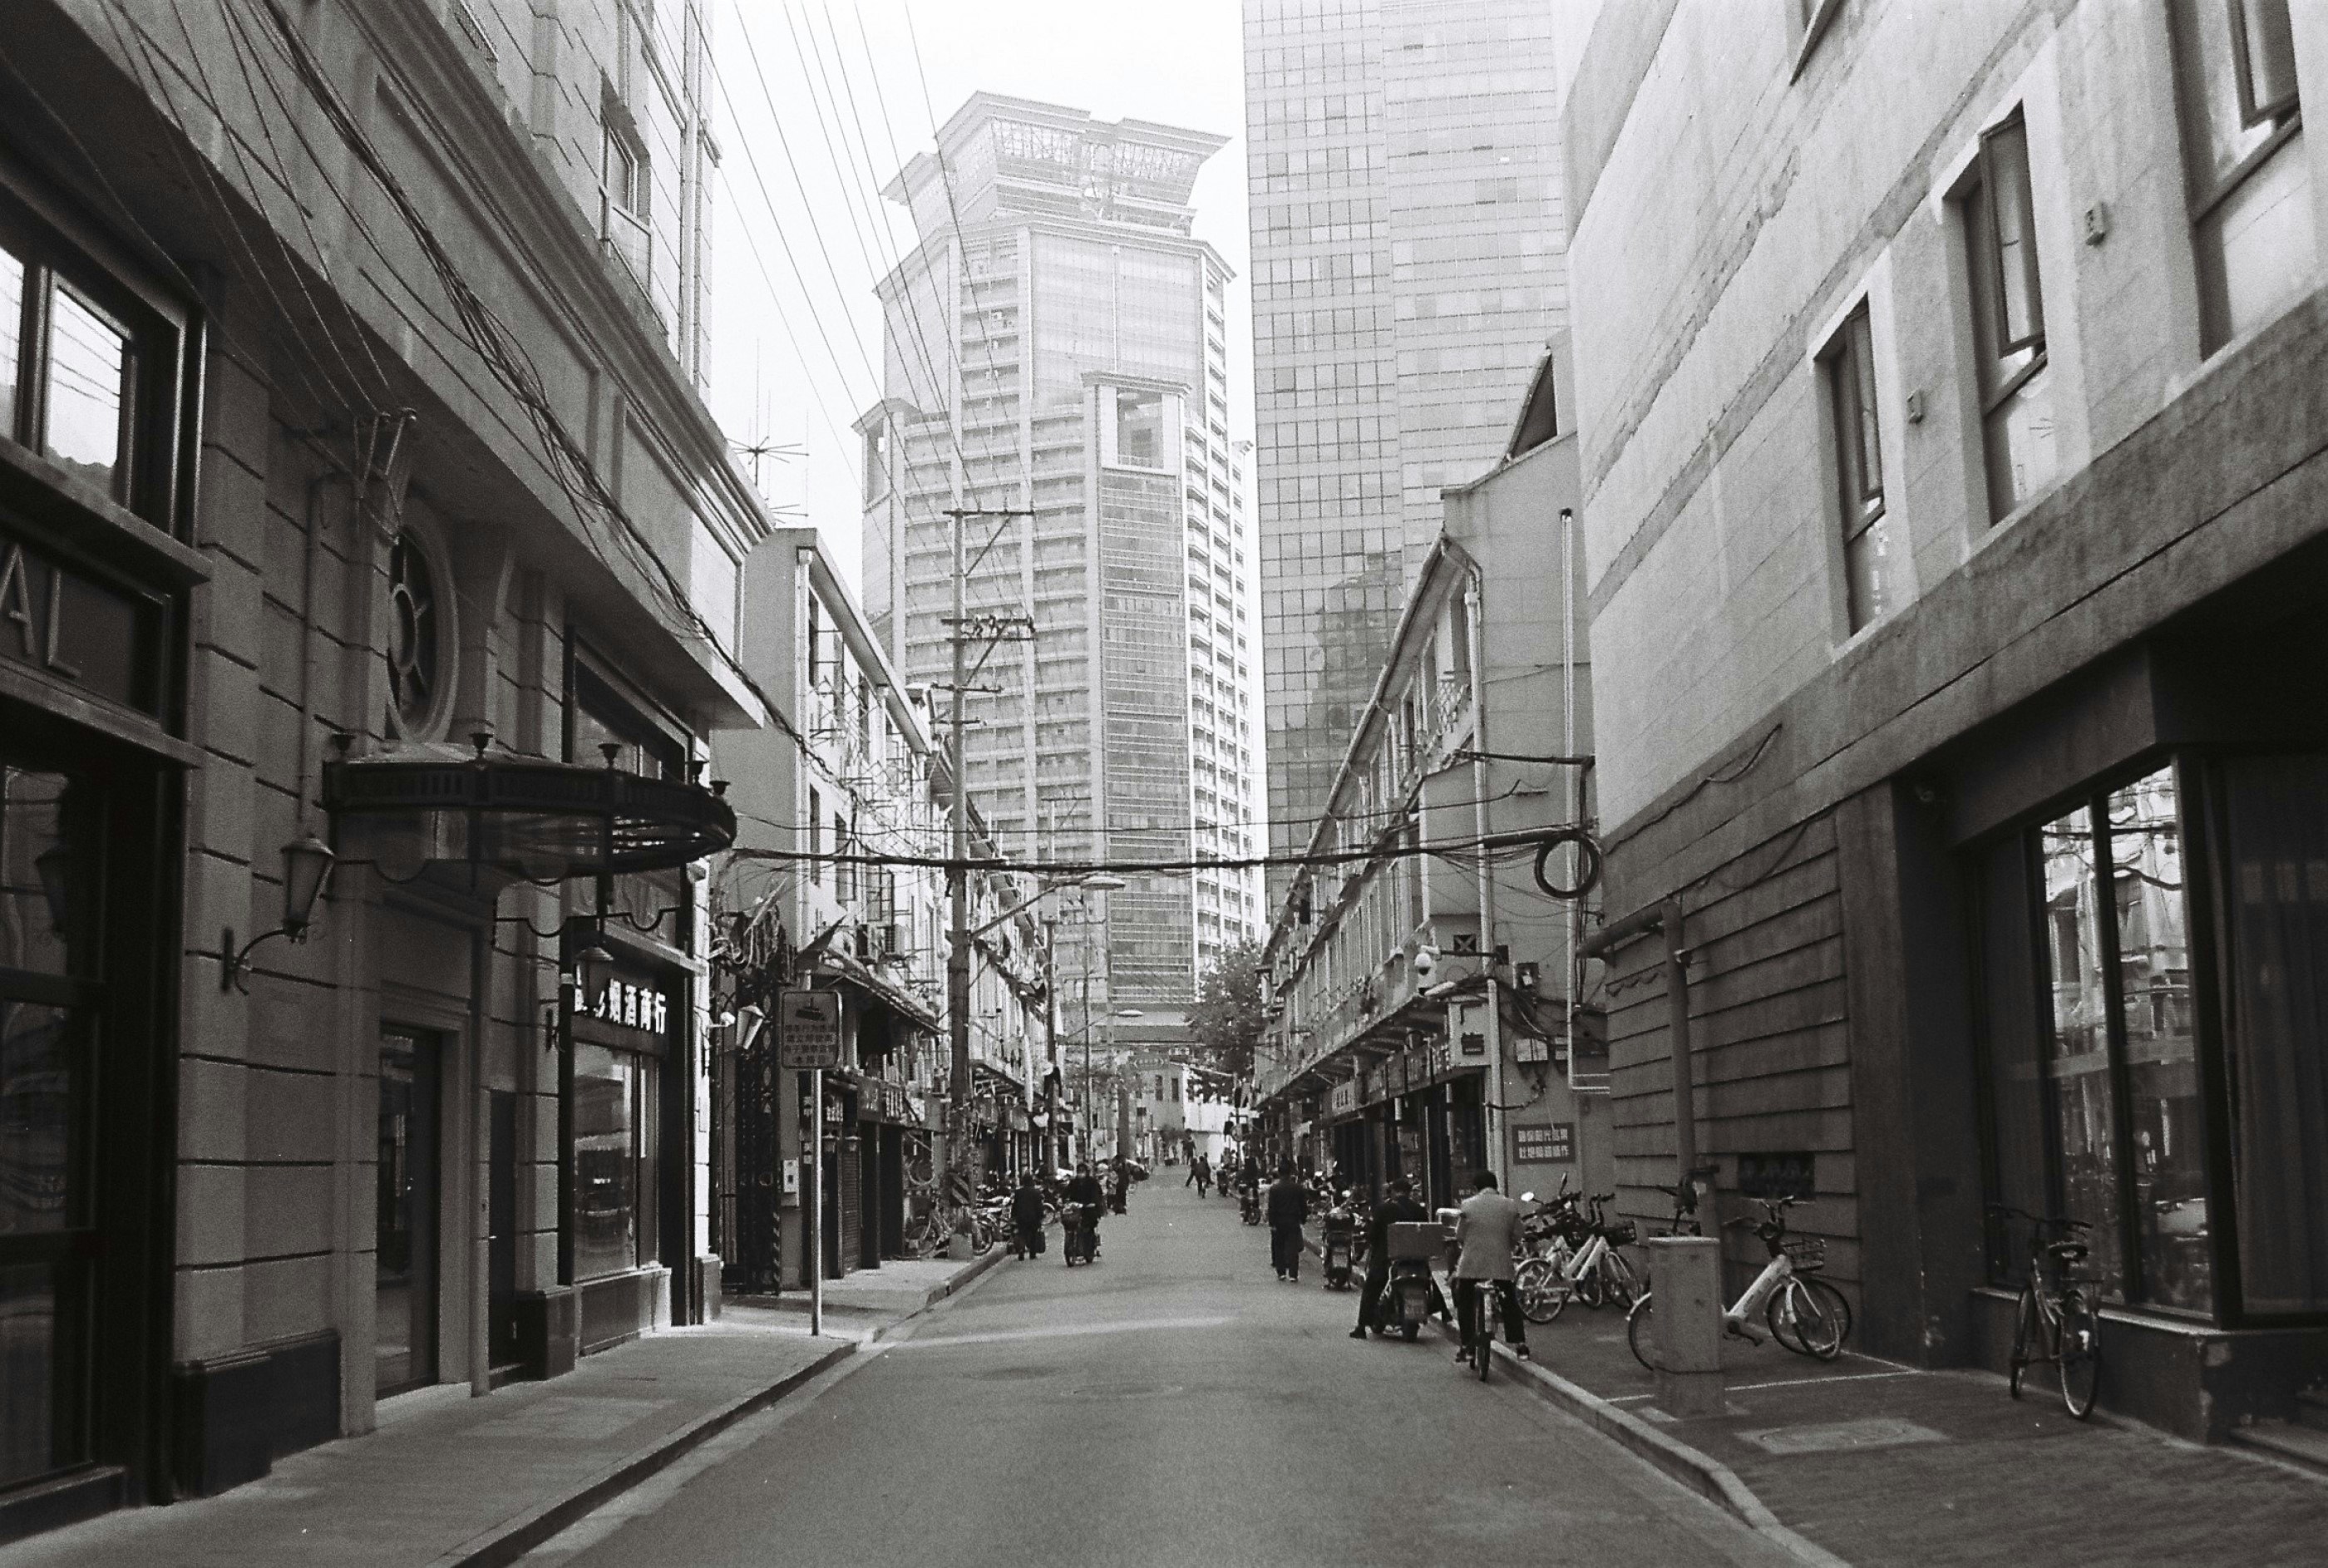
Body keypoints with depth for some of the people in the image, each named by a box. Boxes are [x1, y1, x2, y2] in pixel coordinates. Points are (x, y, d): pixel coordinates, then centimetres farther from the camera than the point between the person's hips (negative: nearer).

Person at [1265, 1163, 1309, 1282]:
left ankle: (1281, 1272, 10)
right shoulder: (1298, 1188, -1)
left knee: (1279, 1247, 10)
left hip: (1279, 1222, -1)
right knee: (1293, 1248, -1)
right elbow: (1303, 1205, 4)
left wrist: (1271, 1223, -6)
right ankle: (1293, 1274, -6)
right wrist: (1303, 1218, 14)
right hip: (1293, 1221, 1)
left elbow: (1271, 1207, -7)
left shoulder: (1274, 1188, -6)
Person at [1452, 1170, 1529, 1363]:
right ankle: (1520, 1345, 8)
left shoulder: (1468, 1205, -2)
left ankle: (1467, 1347, 7)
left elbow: (1460, 1236, 1)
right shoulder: (1510, 1206, 4)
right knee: (1510, 1304, 13)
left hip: (1471, 1264, -2)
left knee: (1466, 1305, 10)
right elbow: (1516, 1237, 6)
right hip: (1501, 1264, 2)